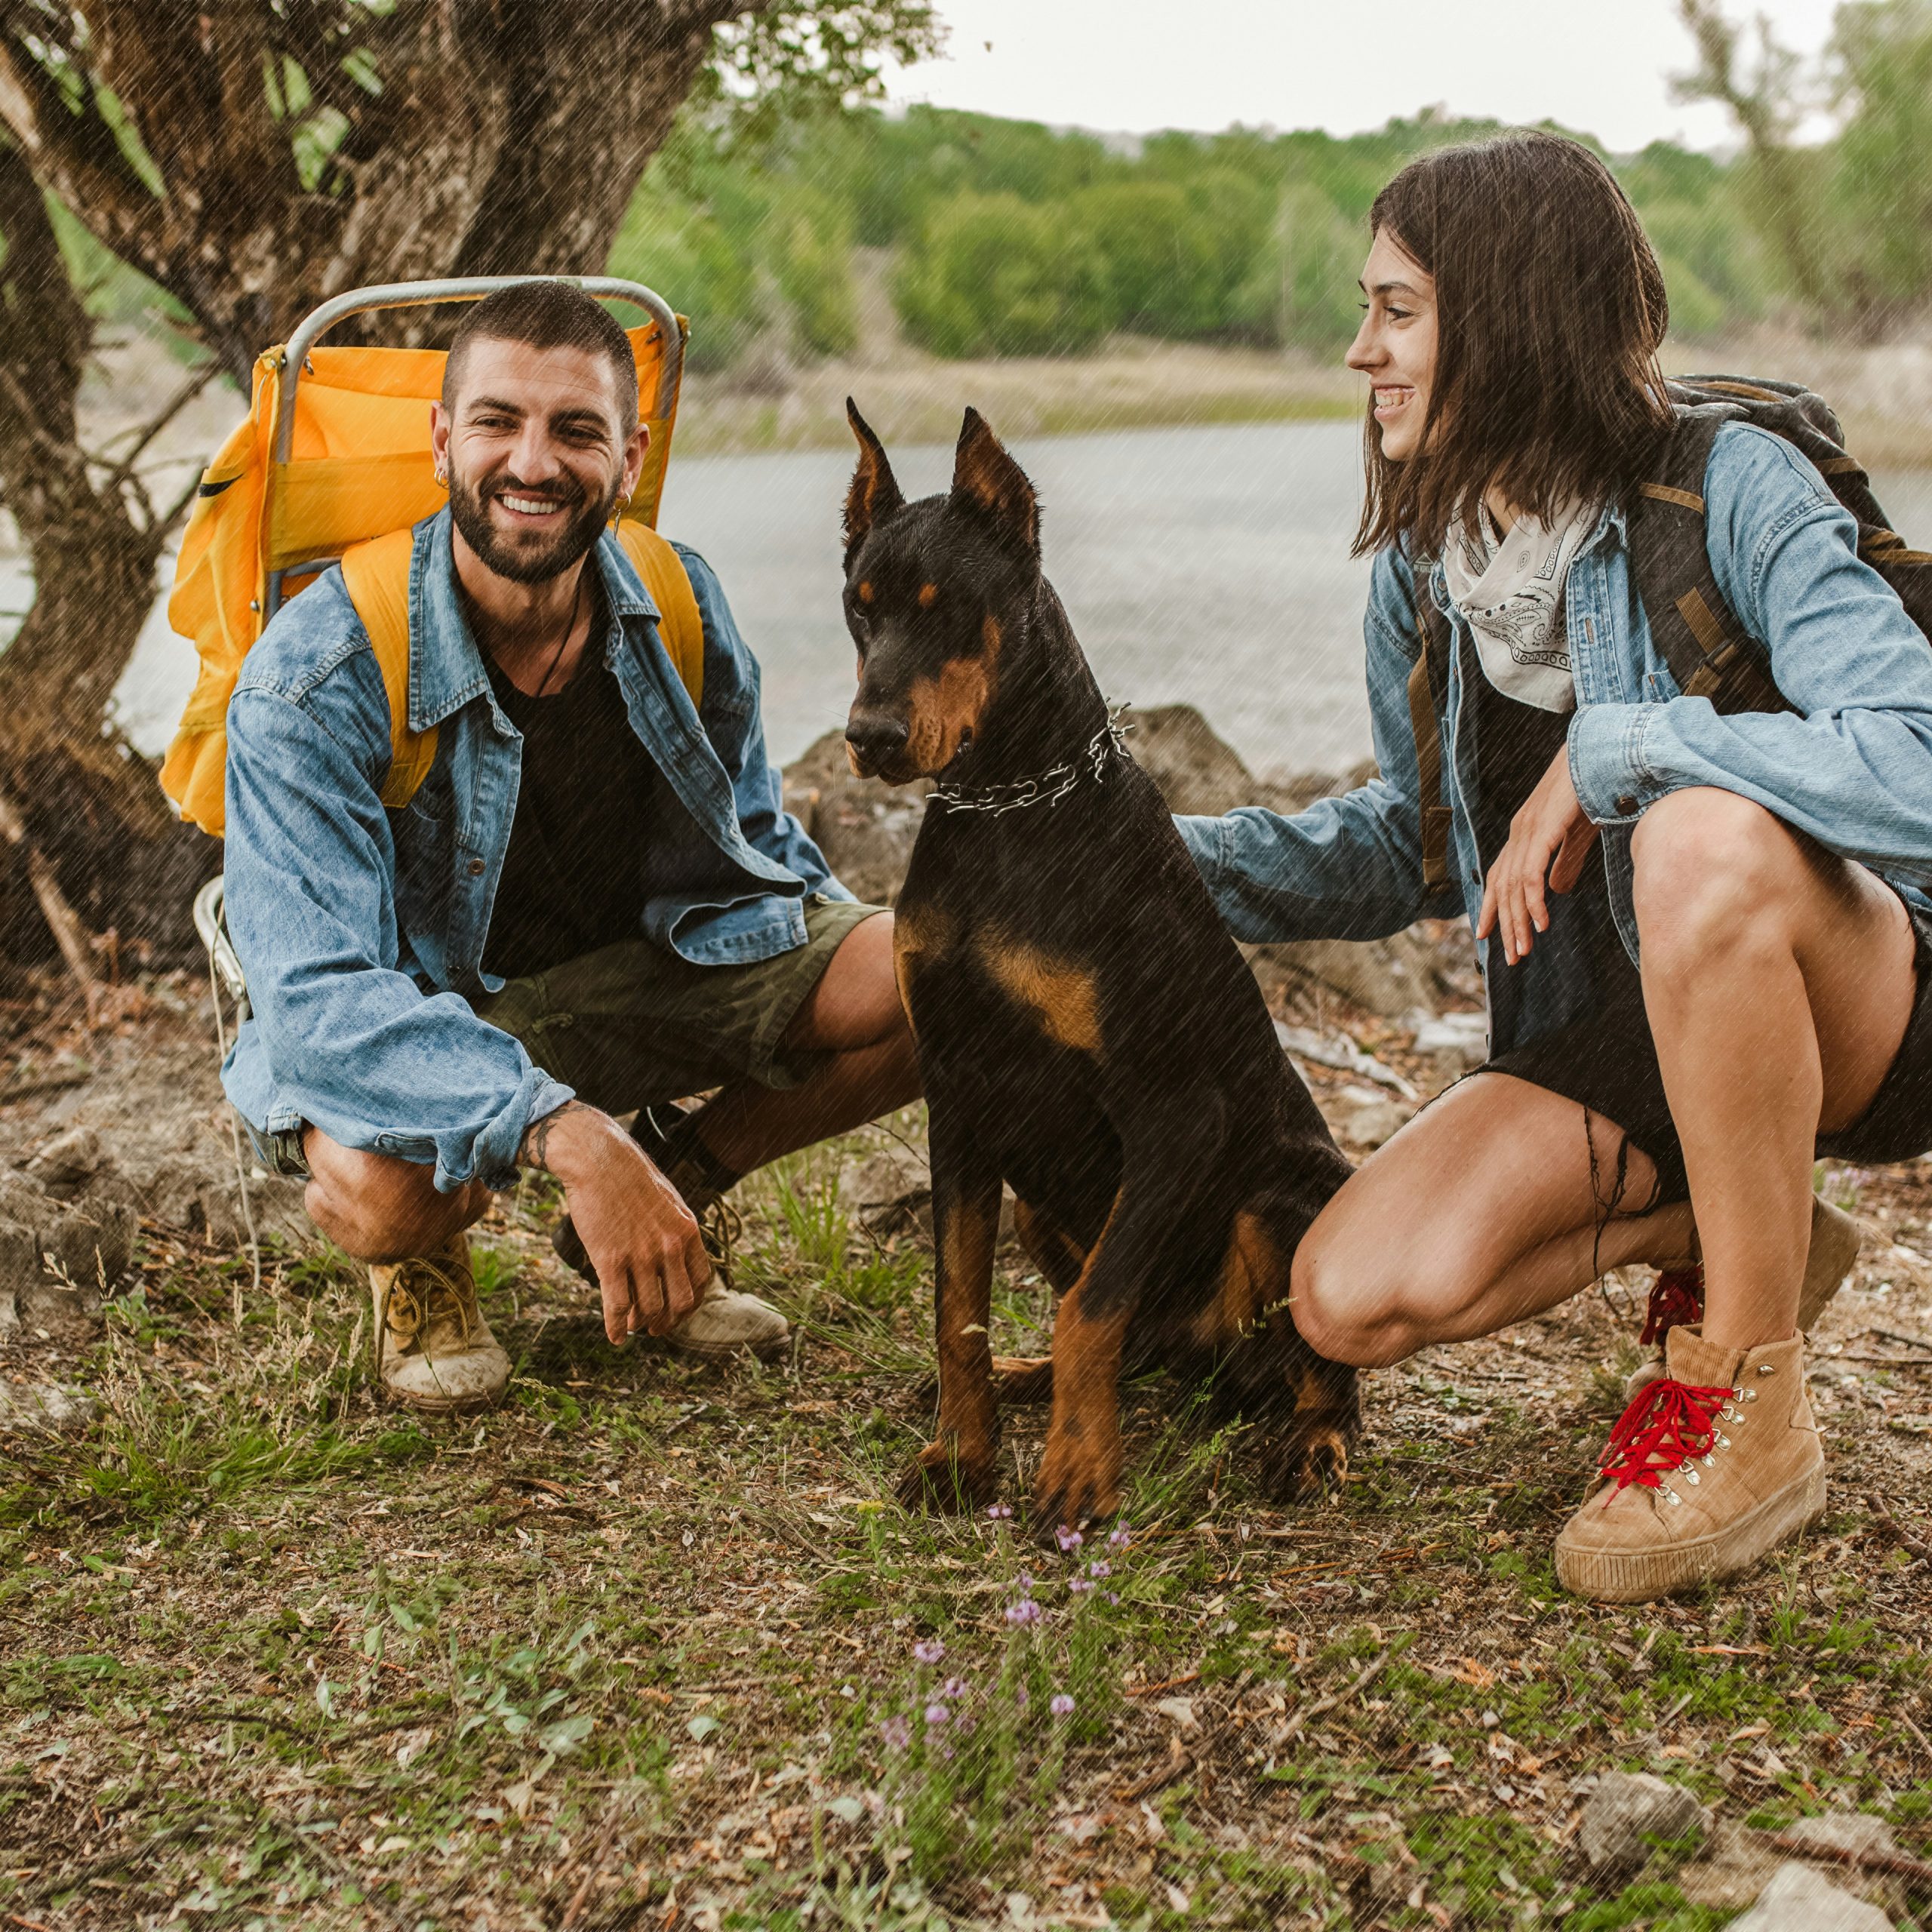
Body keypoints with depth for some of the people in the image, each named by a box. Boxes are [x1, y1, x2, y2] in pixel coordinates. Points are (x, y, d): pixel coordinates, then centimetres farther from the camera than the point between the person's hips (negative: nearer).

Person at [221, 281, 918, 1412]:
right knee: (378, 1184, -39)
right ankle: (423, 1261, 2)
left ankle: (678, 1180, 9)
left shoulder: (681, 608, -9)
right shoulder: (312, 681, -25)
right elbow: (318, 991, -33)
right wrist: (568, 1134, -46)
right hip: (408, 1011, -4)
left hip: (652, 964, 5)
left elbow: (754, 839, 9)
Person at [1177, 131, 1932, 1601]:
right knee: (1357, 1297, -16)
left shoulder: (1730, 489, -19)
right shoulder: (1421, 567, 1)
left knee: (1704, 838, -40)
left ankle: (1753, 1405, -21)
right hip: (1624, 1028, 6)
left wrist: (1608, 751, -31)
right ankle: (1732, 1235, 12)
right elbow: (1417, 845, 13)